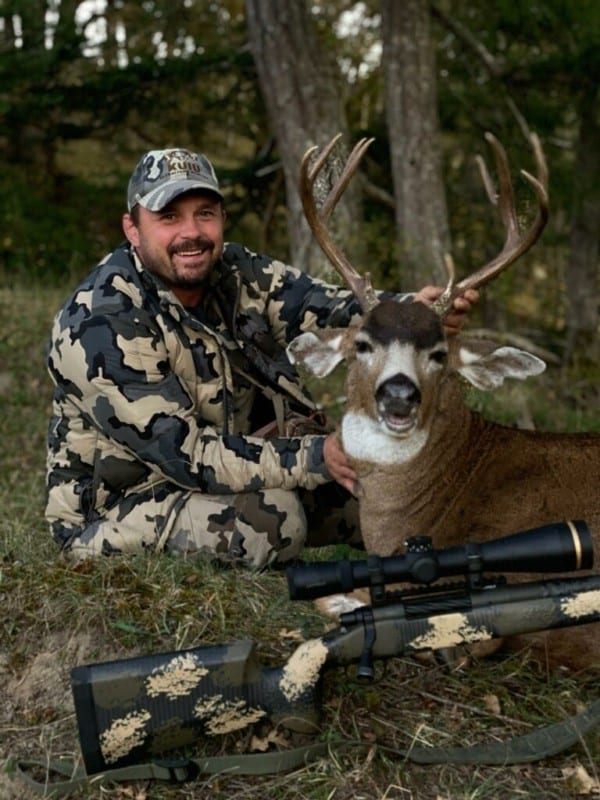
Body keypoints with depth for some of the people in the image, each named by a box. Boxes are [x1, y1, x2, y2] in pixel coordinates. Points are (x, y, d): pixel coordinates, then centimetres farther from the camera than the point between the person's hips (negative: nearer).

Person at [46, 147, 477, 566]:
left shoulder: (240, 274, -5)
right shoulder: (104, 323, -24)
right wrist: (314, 457, -34)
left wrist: (414, 310, -38)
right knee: (271, 518, -31)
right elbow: (184, 454, -28)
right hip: (116, 506, -5)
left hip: (225, 473, 6)